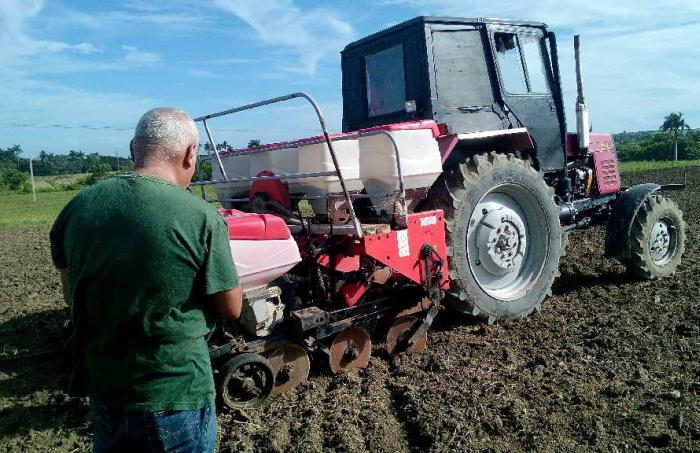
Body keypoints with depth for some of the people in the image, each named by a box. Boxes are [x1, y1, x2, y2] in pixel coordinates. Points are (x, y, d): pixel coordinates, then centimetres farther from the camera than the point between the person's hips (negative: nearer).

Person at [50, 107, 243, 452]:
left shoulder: (78, 207, -7)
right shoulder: (202, 218, -22)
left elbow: (70, 294, 7)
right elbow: (231, 308, -11)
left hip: (101, 387, 5)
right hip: (175, 396, -4)